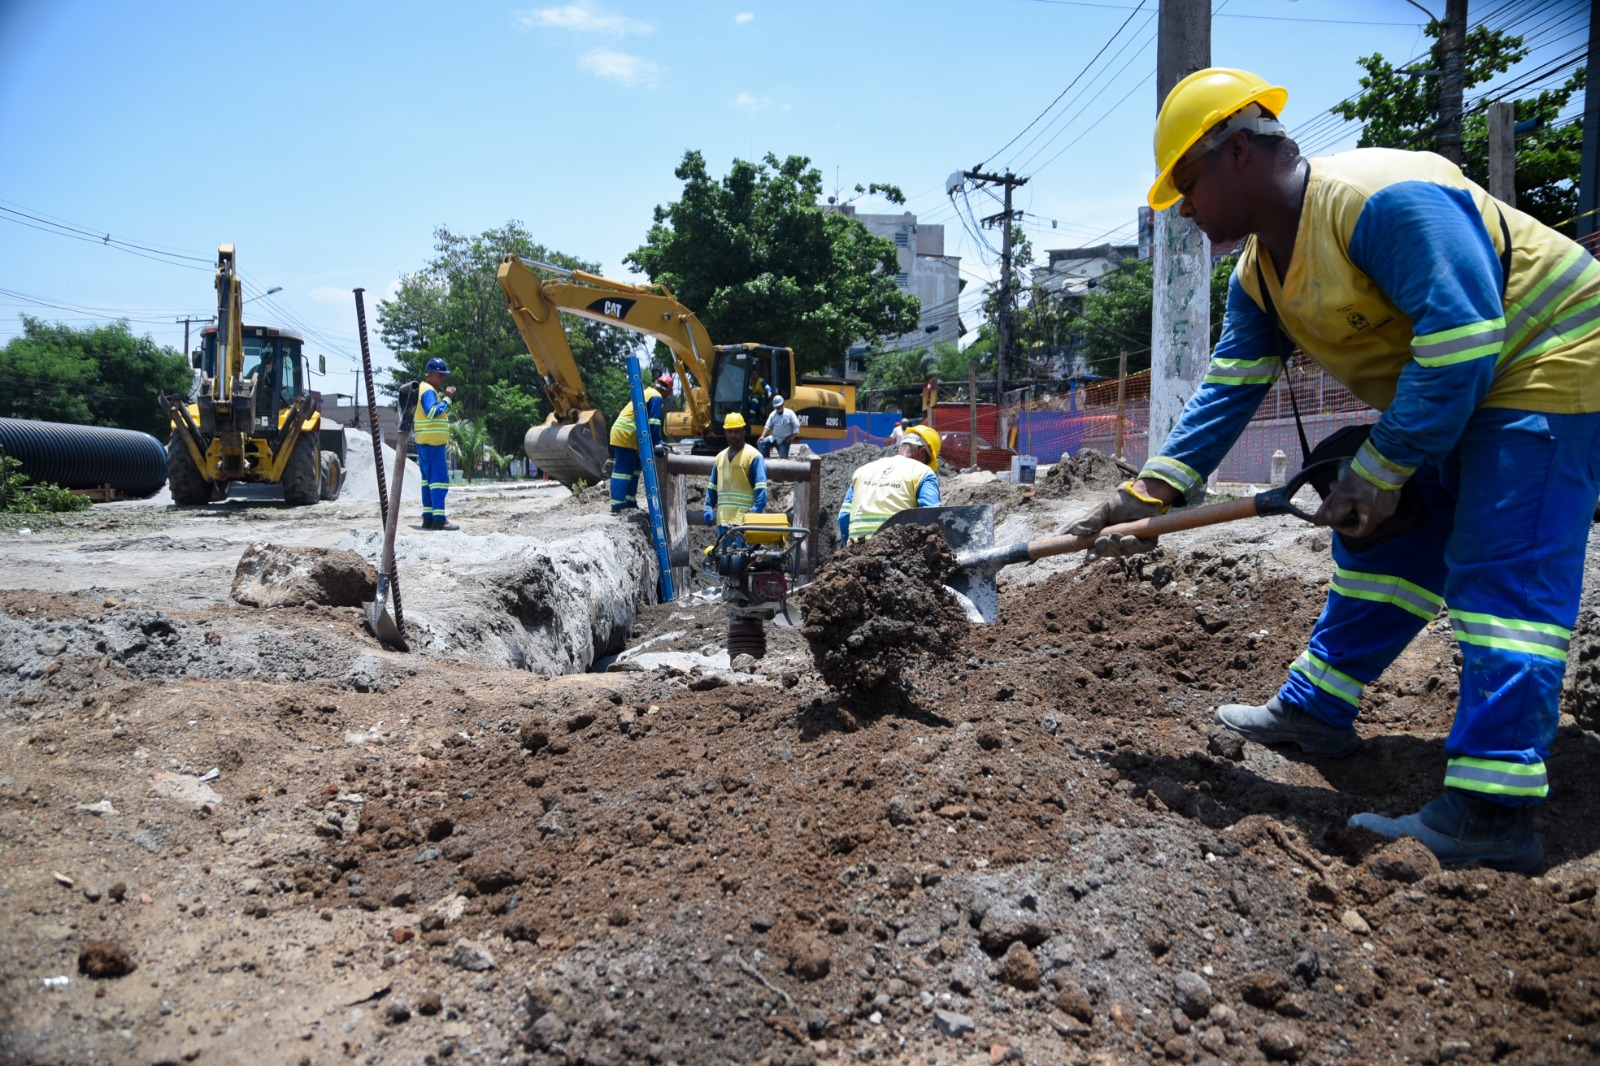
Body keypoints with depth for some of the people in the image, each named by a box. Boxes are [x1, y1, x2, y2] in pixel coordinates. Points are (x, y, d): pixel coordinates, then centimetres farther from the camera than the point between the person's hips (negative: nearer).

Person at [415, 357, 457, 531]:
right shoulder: (429, 391, -12)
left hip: (428, 442, 11)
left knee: (429, 479, 10)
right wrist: (447, 399, -19)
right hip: (432, 442, -11)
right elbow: (432, 412, -26)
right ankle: (439, 519, -14)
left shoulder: (432, 391, 20)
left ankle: (428, 517, 12)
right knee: (439, 479, -11)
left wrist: (446, 397, 6)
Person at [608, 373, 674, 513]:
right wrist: (656, 444, -16)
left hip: (621, 433, 10)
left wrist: (656, 442, 30)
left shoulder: (647, 393, 24)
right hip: (625, 435, -10)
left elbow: (647, 421, 29)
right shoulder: (656, 397, -7)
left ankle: (629, 502, 17)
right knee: (623, 470, -11)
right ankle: (618, 506, -14)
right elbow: (654, 422, -16)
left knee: (632, 469, 15)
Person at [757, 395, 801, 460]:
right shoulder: (772, 414, 5)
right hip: (774, 438, 4)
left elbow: (796, 426, -9)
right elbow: (768, 427, 6)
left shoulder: (790, 413, -8)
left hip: (785, 440, -4)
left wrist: (792, 437, -16)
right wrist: (762, 436, -7)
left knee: (783, 457, -5)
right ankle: (765, 459, -5)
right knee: (761, 443, -11)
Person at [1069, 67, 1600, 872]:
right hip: (1449, 396, 10)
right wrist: (1151, 493, -8)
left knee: (1505, 581, -16)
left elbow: (1460, 341, -31)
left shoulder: (1383, 198, -28)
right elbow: (1228, 389, 1)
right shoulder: (1259, 276, 2)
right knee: (1378, 547, 13)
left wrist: (1380, 472, -25)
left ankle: (1491, 814, -16)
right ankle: (1316, 709, 24)